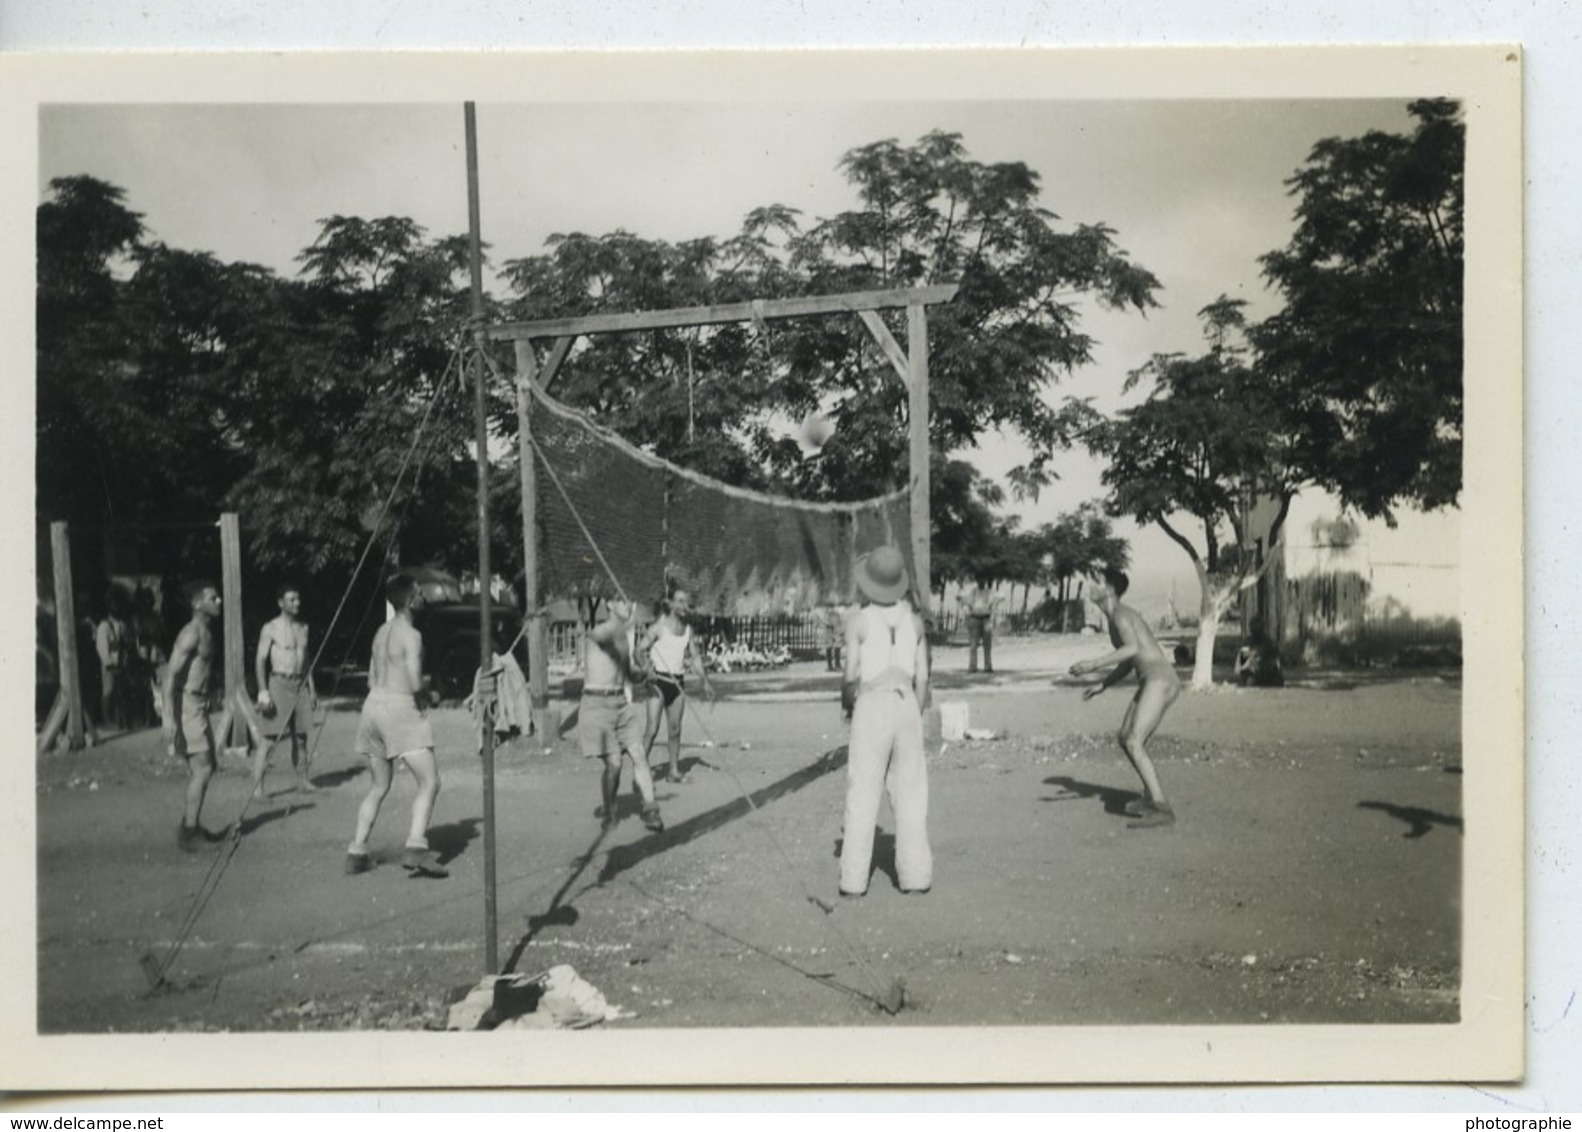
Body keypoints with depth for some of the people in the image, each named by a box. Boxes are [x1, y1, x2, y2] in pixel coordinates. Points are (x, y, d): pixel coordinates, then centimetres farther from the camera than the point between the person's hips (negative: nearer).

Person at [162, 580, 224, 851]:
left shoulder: (207, 632, 14)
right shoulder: (191, 633, -16)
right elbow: (171, 675, -21)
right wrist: (169, 717, -26)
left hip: (200, 704, 10)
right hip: (187, 704, -10)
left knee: (202, 768, 14)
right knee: (202, 768, -10)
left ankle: (190, 826, 23)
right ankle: (188, 832, -5)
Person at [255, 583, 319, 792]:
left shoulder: (303, 628, 13)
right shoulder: (271, 628, -5)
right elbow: (260, 660, -8)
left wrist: (312, 688, 14)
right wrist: (263, 691, -16)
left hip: (301, 684, 6)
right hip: (280, 683, -6)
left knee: (301, 735, 10)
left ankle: (304, 780, 17)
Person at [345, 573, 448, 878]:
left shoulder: (381, 631, 15)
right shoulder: (411, 635, -11)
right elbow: (414, 683, -20)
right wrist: (426, 686, 3)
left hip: (374, 704, 9)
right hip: (401, 708, -8)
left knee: (378, 786, 18)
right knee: (430, 782, -8)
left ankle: (356, 853, 16)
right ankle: (415, 848, -24)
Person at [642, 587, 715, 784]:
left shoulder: (688, 629, 10)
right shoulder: (659, 627, -7)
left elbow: (695, 656, 15)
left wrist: (705, 681, 9)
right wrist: (648, 670, -27)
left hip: (678, 681, 6)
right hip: (658, 680, -6)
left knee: (675, 729, 10)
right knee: (653, 729, -10)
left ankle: (674, 771, 18)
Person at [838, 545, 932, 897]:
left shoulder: (858, 621, -5)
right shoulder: (913, 619, 6)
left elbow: (851, 674, -9)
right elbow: (922, 676, 6)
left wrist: (846, 702, 11)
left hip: (871, 709, -3)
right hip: (907, 706, 3)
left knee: (862, 797, 2)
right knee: (911, 796, 9)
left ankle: (854, 879, 3)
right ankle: (915, 874, 8)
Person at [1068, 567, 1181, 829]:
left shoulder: (1120, 614, -10)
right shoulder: (1115, 619, 22)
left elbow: (1133, 649, -28)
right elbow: (1127, 664, 30)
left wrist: (1094, 664, -30)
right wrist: (1102, 686, 30)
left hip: (1160, 681, -11)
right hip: (1152, 682, 11)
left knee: (1134, 744, -19)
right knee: (1125, 738, 20)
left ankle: (1162, 809, -21)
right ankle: (1151, 795, 32)